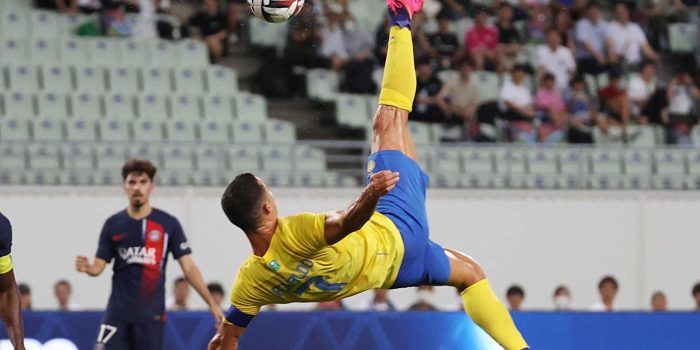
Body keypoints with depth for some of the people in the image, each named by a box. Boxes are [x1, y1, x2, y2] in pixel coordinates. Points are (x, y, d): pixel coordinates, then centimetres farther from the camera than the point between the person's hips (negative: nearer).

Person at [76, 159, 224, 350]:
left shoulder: (168, 224, 0)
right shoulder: (113, 224, 4)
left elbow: (188, 267, 0)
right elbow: (99, 266, 5)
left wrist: (212, 304, -5)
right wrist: (87, 267, -19)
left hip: (151, 314, -1)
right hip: (119, 312, 1)